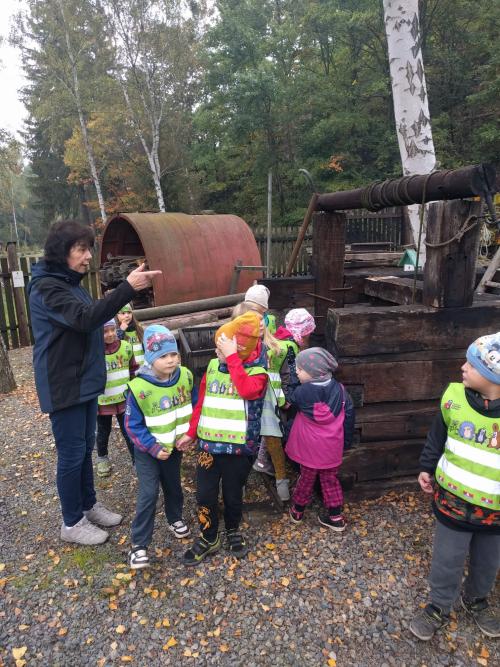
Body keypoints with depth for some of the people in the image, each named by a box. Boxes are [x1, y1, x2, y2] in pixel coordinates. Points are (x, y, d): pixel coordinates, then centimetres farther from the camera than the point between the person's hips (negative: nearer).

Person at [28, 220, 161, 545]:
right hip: (64, 385, -9)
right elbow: (84, 318, -34)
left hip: (85, 380, 9)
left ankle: (89, 505, 36)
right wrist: (128, 288, -41)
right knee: (72, 453, 3)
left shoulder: (72, 283, 12)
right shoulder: (46, 286, -18)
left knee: (86, 447, 19)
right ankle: (72, 523, 21)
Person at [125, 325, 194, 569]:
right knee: (149, 494, -3)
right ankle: (139, 544, 13)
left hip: (175, 446, 4)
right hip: (149, 450, -4)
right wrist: (153, 448, -21)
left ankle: (175, 518, 48)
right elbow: (133, 425, -17)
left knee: (173, 485, 22)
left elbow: (194, 407, 2)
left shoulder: (186, 376, -13)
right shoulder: (139, 387, -26)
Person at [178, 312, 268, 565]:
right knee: (205, 494, 10)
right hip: (208, 443, 4)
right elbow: (202, 403, 10)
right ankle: (208, 539, 32)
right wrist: (191, 432, 12)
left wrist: (232, 358, -32)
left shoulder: (257, 372, -12)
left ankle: (233, 531, 42)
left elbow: (247, 391, -36)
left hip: (239, 447, -4)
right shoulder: (213, 366, 3)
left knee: (233, 494, 13)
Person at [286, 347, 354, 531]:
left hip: (309, 449, -2)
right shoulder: (339, 389, -10)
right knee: (330, 480, 19)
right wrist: (347, 441, 9)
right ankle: (336, 517, 27)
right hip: (332, 448, 2)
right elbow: (349, 416, -1)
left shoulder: (301, 392, -20)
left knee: (306, 479, 17)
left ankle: (297, 511, 36)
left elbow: (290, 404, 0)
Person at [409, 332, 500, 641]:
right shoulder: (455, 397, -16)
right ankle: (439, 607, 42)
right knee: (447, 561, 16)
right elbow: (437, 437, 1)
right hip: (453, 501, 1)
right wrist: (427, 468, 6)